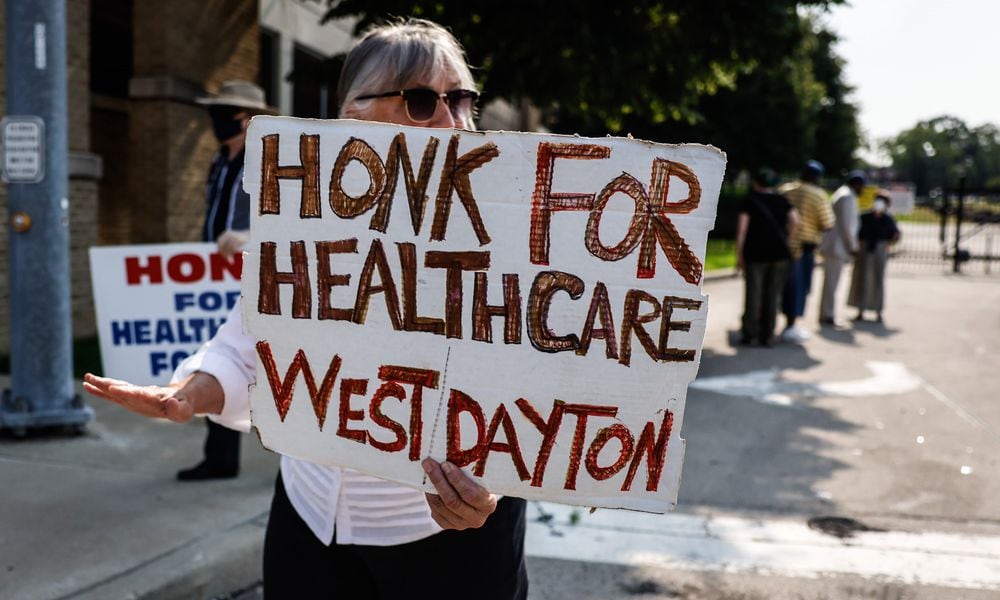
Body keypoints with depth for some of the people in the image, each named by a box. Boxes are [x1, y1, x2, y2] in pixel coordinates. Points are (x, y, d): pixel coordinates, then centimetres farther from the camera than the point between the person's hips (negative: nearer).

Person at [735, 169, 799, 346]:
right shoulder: (782, 200, 8)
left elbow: (742, 228, -8)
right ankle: (767, 336, 7)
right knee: (772, 295, 7)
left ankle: (749, 333, 6)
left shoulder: (750, 200, 0)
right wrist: (784, 236, 8)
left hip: (755, 253, -2)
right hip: (779, 253, 2)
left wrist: (739, 255, -5)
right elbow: (794, 220, -7)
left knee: (753, 294, 4)